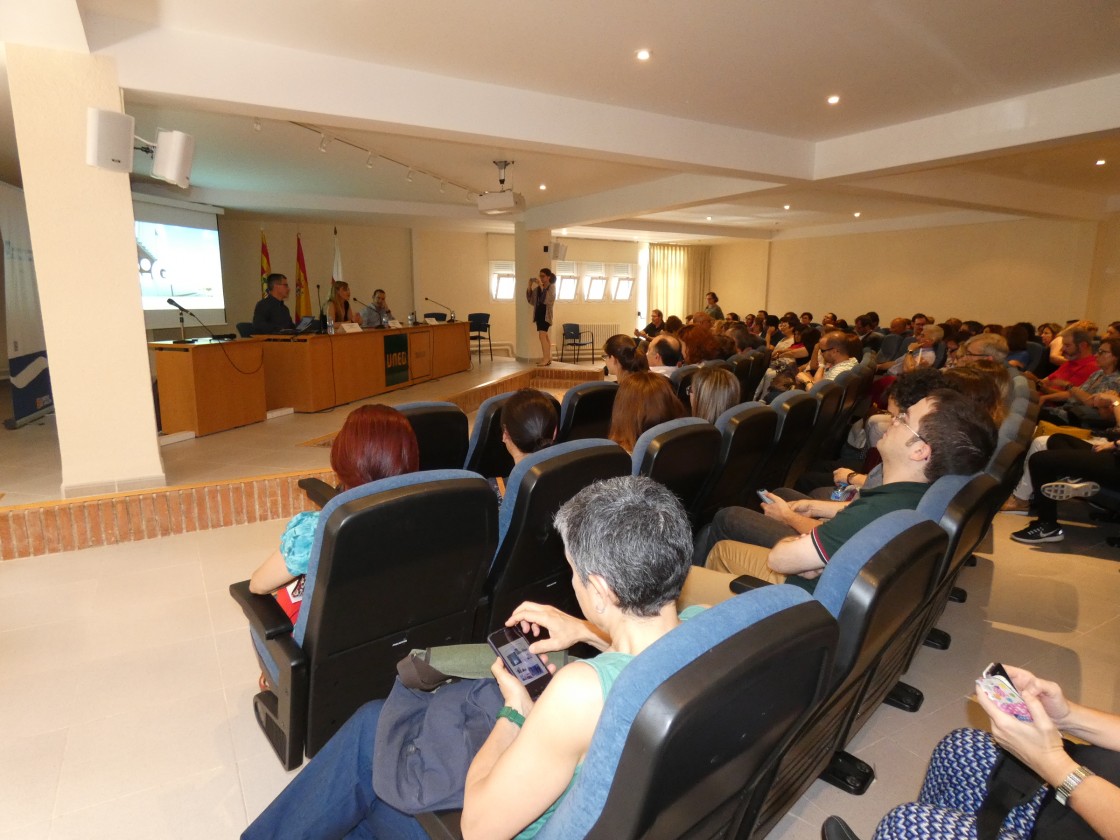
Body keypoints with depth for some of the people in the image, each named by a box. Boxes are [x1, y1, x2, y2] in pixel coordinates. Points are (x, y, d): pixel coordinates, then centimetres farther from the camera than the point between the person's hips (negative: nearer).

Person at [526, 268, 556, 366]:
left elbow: (547, 300, -24)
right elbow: (530, 298, 9)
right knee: (545, 336, 15)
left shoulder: (552, 287, -8)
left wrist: (541, 285, -25)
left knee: (542, 335, -18)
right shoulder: (538, 287, 8)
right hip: (538, 312, 7)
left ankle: (546, 358, -19)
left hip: (546, 313, -7)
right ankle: (548, 357, 26)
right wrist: (529, 285, -1)